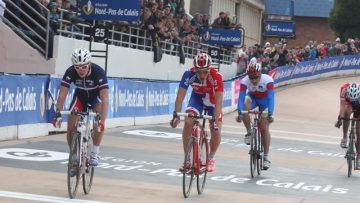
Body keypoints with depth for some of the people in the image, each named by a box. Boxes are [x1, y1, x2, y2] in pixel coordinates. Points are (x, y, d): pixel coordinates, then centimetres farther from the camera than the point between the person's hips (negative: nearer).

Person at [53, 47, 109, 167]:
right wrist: (58, 114, -45)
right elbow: (62, 94, -31)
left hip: (96, 96, -2)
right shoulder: (70, 72, -30)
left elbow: (105, 99, -42)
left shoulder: (98, 72, -37)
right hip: (80, 96, 2)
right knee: (71, 127, -11)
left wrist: (102, 120, -53)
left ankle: (94, 154, -14)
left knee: (99, 122, -28)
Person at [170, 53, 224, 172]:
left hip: (213, 101, -1)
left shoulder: (216, 77, -36)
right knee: (188, 123, -21)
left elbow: (218, 101, -37)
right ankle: (187, 159, -8)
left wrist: (215, 120, -46)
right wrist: (176, 115, -42)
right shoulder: (189, 75, -31)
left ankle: (211, 158, 14)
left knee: (216, 131, -14)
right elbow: (180, 96, -31)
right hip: (197, 98, 1)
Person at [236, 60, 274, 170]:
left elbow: (271, 98, -41)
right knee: (245, 106, -34)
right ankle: (249, 133, -15)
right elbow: (241, 98, -37)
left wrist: (270, 114, -53)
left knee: (264, 128, -9)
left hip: (265, 100, -2)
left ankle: (266, 157, -1)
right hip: (252, 98, 2)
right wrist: (239, 113, -52)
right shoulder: (245, 81, -31)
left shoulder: (268, 80, -35)